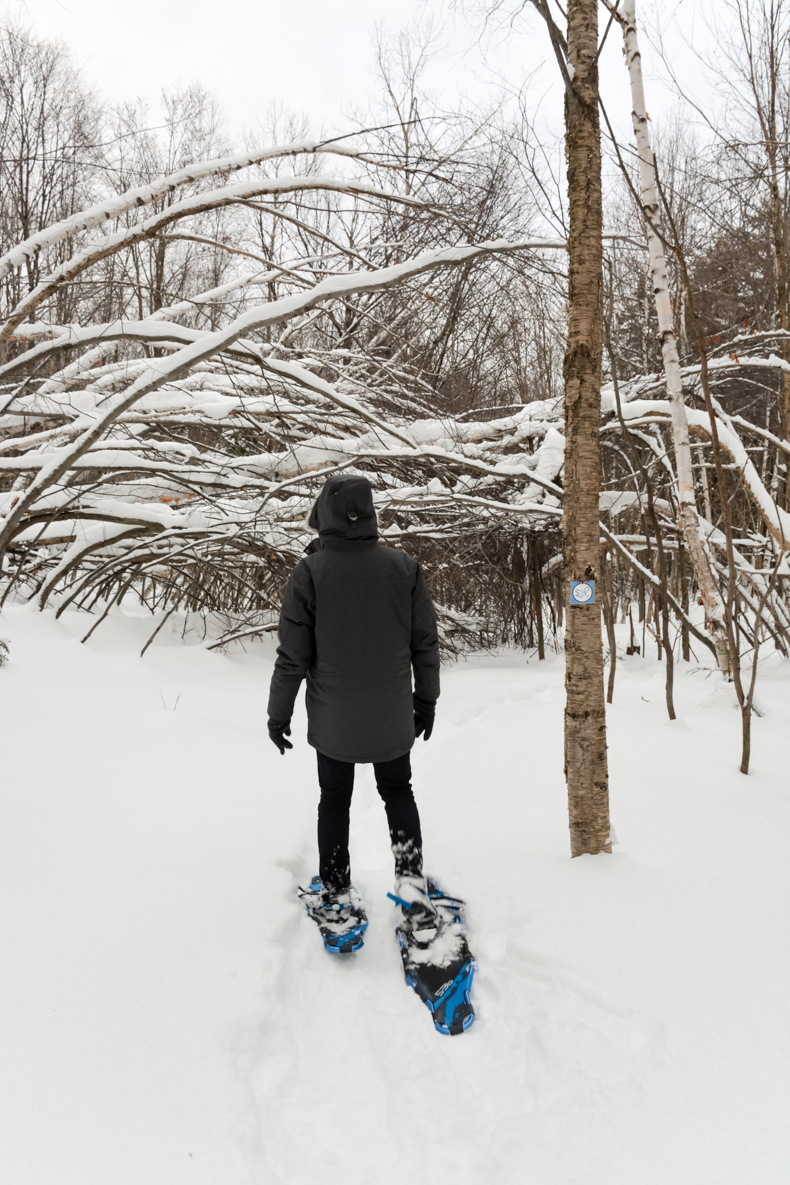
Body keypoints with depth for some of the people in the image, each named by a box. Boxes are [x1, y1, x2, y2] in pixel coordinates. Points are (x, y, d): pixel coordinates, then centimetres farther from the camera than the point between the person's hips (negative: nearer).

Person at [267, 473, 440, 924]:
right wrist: (426, 700, 12)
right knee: (398, 792, 21)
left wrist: (279, 713, 2)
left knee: (335, 799, 18)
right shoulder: (405, 567, -9)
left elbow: (293, 655, -12)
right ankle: (411, 878, 8)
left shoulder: (310, 572, -16)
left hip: (332, 719, -1)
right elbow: (426, 644, -2)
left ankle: (336, 892, 26)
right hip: (392, 717, 1)